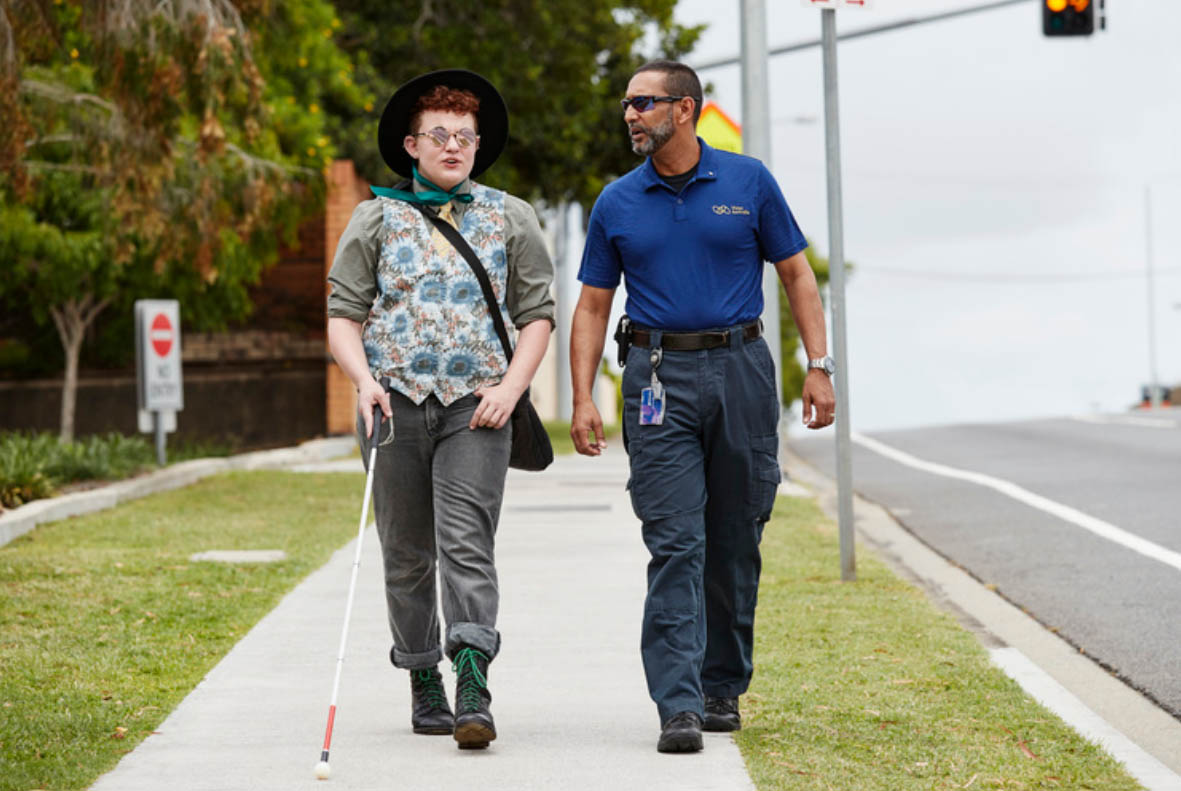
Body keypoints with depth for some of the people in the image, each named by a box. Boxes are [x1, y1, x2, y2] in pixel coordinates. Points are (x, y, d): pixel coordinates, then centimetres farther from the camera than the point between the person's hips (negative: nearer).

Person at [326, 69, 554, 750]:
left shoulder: (510, 218, 11)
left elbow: (537, 312, 10)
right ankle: (424, 685, 19)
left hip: (475, 409, -1)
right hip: (396, 403, 1)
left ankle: (474, 689, -21)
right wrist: (364, 380, -12)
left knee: (467, 545, -14)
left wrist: (510, 387, -5)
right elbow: (344, 314, 6)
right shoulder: (377, 218, 9)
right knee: (407, 554, 7)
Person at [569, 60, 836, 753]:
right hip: (660, 380, 0)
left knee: (736, 543, 7)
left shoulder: (748, 182, 4)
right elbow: (593, 306, 9)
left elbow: (797, 275, 8)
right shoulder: (618, 204, 7)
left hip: (740, 370, 1)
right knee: (675, 544, -9)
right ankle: (679, 706, -13)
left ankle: (724, 687, 21)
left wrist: (819, 367, -1)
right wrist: (583, 400, -1)